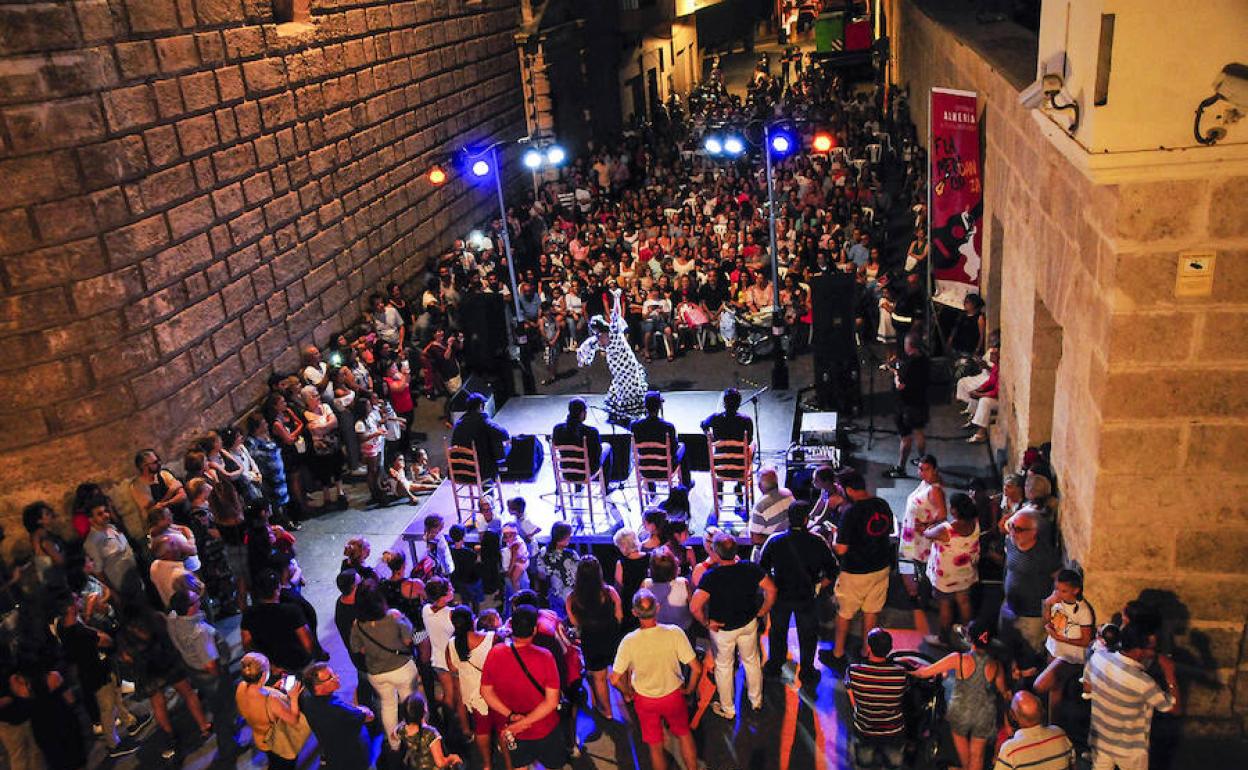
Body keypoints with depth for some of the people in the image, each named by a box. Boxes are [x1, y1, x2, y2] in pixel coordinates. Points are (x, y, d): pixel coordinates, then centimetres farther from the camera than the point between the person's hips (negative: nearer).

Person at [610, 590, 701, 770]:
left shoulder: (629, 641, -25)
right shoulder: (674, 633, -27)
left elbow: (615, 679, -18)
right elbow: (696, 669, -22)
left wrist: (628, 693, 2)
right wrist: (689, 689, -3)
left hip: (645, 700, 0)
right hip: (673, 696, 0)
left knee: (655, 745, 22)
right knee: (684, 734, 28)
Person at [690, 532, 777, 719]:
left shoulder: (711, 576, -31)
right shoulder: (750, 568, -20)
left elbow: (694, 607, -36)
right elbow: (771, 589, -13)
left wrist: (706, 623, -18)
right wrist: (762, 611, 1)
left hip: (722, 628, -3)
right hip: (749, 624, 3)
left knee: (723, 666, 19)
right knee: (751, 661, 26)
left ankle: (728, 709, 36)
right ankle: (756, 701, 47)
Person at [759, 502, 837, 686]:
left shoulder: (774, 541, -18)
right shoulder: (818, 542, -18)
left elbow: (762, 569, -11)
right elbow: (832, 572, -10)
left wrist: (773, 587, 5)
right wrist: (817, 586, 5)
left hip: (780, 595, 1)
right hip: (806, 597, -1)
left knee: (778, 631, 24)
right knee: (808, 634, 21)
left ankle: (774, 666, 42)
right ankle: (807, 673, 34)